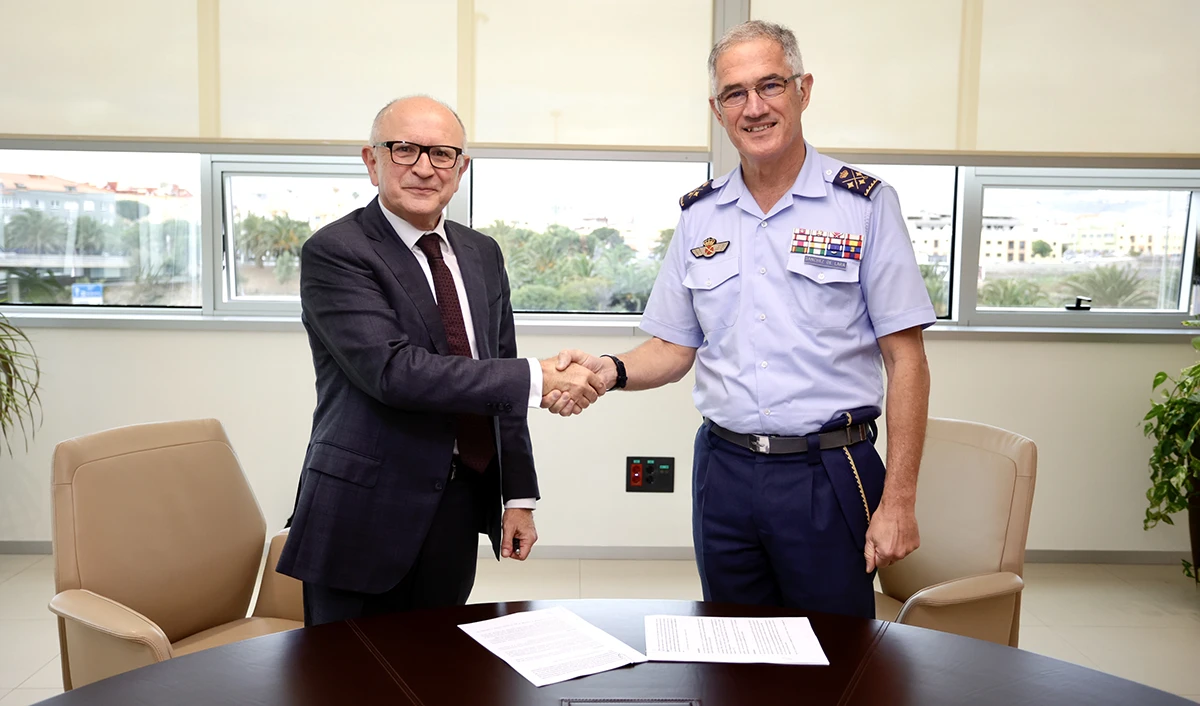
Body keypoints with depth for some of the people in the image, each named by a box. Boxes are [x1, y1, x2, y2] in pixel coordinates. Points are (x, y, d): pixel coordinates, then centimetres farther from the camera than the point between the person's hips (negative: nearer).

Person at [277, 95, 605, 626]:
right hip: (365, 515, -5)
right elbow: (394, 370, -23)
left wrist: (519, 494, 9)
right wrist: (537, 379, -22)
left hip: (459, 512, 6)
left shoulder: (482, 255, 11)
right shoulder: (334, 253, -10)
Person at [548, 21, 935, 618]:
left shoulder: (865, 203, -4)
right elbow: (674, 348, 11)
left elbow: (905, 358, -6)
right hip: (723, 472, 4)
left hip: (828, 476, -3)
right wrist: (612, 371, -10)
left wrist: (898, 501, -10)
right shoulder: (699, 215, 7)